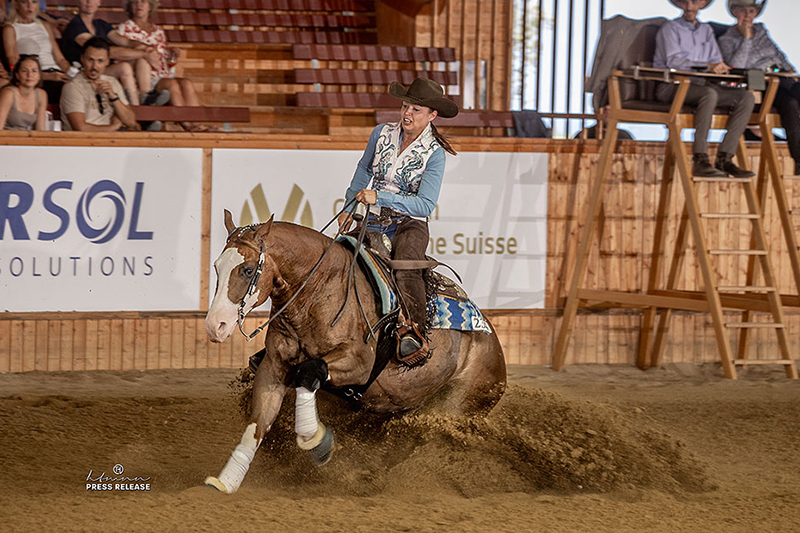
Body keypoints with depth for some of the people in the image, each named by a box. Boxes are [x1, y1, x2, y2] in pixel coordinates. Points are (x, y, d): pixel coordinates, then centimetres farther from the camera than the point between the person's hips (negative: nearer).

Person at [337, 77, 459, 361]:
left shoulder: (434, 154, -9)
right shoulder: (382, 133, 3)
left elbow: (425, 205, -18)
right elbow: (364, 170, 24)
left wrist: (379, 197, -24)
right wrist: (348, 207, 20)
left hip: (410, 225, -5)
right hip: (375, 224, 5)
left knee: (406, 266, -35)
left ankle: (415, 334, -39)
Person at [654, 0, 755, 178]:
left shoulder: (706, 30, 23)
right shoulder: (671, 28, 2)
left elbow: (716, 60, 17)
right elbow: (673, 60, -13)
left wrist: (719, 67, -8)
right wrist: (707, 66, -25)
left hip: (700, 84, 7)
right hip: (672, 87, -7)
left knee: (746, 98, -15)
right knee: (710, 94, -38)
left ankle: (724, 159, -22)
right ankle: (700, 161, -39)